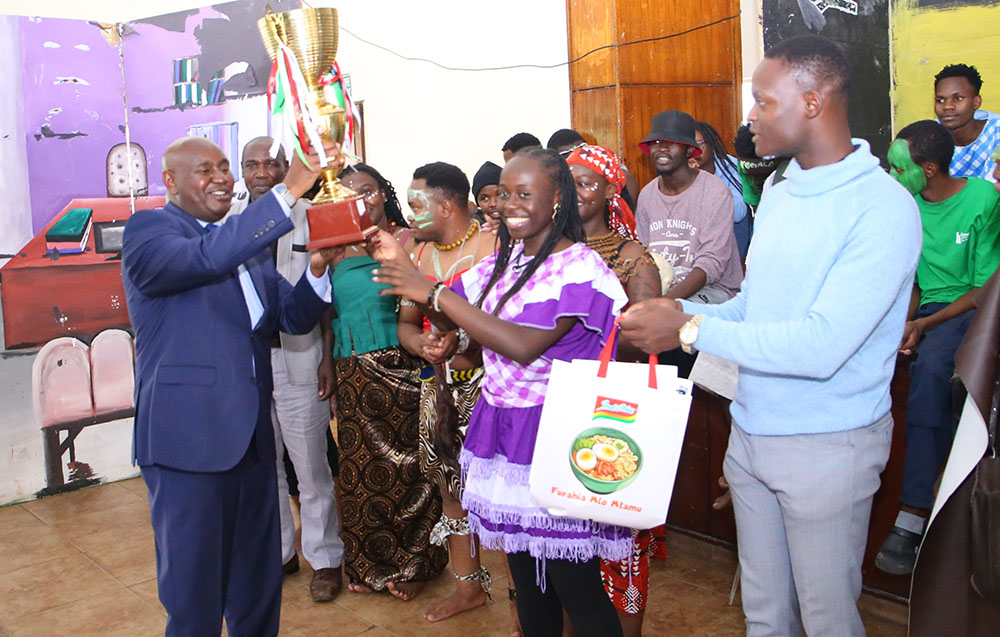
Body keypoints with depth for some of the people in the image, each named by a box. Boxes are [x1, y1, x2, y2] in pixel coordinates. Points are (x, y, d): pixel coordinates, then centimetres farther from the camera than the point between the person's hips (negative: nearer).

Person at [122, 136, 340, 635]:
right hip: (188, 439, -7)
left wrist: (316, 270, -9)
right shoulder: (147, 232, -8)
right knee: (194, 597, 6)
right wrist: (288, 191, -32)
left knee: (259, 584, 18)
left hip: (252, 438, 7)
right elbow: (208, 257, -29)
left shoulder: (246, 238, 14)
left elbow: (292, 318, 11)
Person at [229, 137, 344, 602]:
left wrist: (329, 358, -6)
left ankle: (324, 557, 19)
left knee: (311, 466, 3)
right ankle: (278, 551, 29)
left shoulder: (310, 217, -1)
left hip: (297, 358, -3)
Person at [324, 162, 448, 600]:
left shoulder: (406, 240, 0)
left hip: (401, 369, -4)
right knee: (359, 464, 8)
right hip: (352, 375, 4)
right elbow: (330, 315, 18)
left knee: (404, 462, -1)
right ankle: (369, 564, 23)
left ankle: (412, 564, 15)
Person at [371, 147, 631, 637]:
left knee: (575, 587, 0)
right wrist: (402, 267, 0)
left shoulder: (578, 267, -14)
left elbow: (525, 345, -24)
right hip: (503, 431, 7)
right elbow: (449, 317, 16)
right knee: (526, 574, 18)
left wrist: (434, 292, -21)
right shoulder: (506, 259, 11)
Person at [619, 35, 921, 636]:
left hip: (828, 445, -7)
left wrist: (690, 330, -22)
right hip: (750, 433, 7)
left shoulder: (883, 207, -18)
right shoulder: (778, 194, 8)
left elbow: (822, 346, -27)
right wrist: (679, 311, -2)